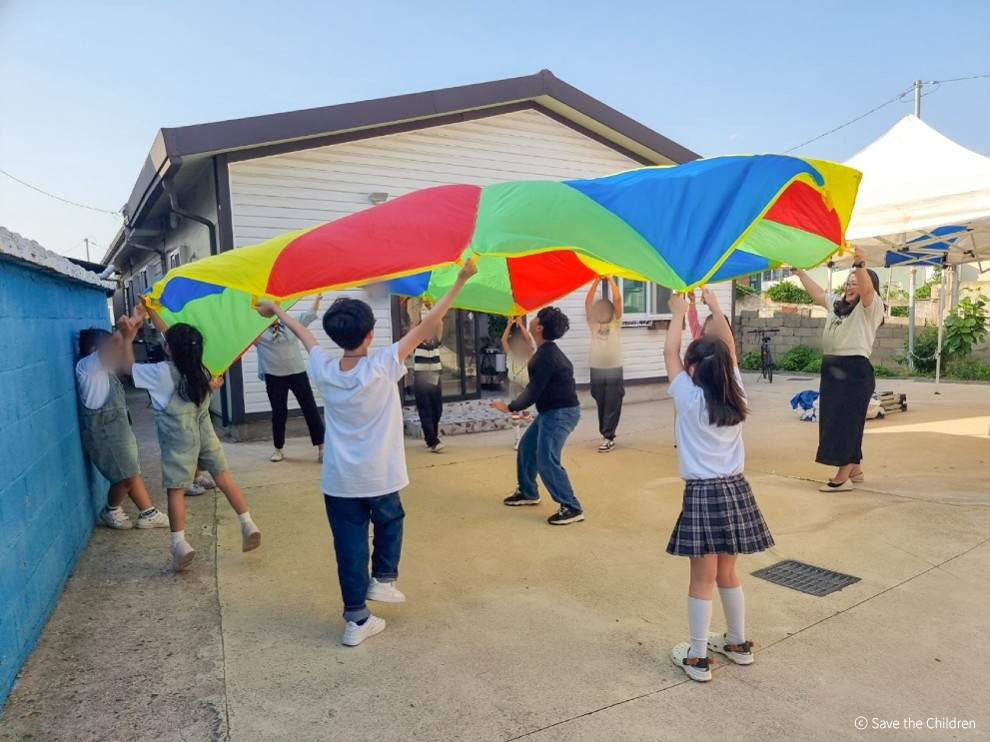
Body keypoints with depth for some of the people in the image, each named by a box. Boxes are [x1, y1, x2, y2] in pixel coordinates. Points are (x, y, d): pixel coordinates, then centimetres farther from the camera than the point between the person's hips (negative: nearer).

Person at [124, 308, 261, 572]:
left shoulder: (163, 372, -18)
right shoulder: (198, 367, -2)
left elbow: (129, 368, -2)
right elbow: (174, 337, 14)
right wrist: (152, 313, 19)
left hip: (178, 439, -5)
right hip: (204, 431, 5)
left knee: (176, 490, 2)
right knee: (223, 477, 10)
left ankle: (180, 545, -1)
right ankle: (248, 525, 8)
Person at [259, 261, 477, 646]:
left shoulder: (323, 369, -6)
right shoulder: (383, 365, -17)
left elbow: (304, 334, 13)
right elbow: (428, 325, -16)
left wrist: (276, 310, 34)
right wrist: (461, 280, -12)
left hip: (338, 482, 3)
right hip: (380, 478, -2)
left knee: (350, 545, 10)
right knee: (389, 522, 28)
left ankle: (356, 619, 17)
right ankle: (383, 579, 24)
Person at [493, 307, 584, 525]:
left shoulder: (545, 356, -22)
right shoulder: (547, 351, 11)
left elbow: (534, 391, -21)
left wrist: (510, 407, -9)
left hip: (560, 412, -11)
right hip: (553, 410, 11)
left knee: (547, 460, -14)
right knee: (527, 447, 19)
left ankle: (572, 508, -8)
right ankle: (527, 493, 34)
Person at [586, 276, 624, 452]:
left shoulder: (615, 323, 5)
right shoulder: (593, 323, 9)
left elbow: (617, 300, -5)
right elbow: (588, 301, 1)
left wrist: (610, 279, -3)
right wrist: (597, 280, -3)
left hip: (614, 369, -2)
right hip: (597, 369, 2)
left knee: (612, 406, -3)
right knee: (601, 405, 8)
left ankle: (608, 437, 0)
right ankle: (607, 436, 19)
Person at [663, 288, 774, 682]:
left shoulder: (689, 398, -11)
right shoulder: (735, 394, 2)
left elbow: (670, 353, 0)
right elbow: (730, 349, 14)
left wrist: (679, 313, 10)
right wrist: (715, 307, 20)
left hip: (703, 493, -6)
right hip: (735, 489, 6)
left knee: (702, 579, 3)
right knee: (727, 574, 20)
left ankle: (698, 658, 13)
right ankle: (739, 644, 34)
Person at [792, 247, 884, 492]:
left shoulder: (871, 307, -5)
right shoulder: (836, 304, 17)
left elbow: (867, 289, -25)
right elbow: (817, 293, 30)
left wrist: (860, 264, -41)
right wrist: (800, 271, 30)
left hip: (855, 370, -9)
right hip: (831, 368, 9)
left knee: (846, 421, -7)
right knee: (834, 421, 13)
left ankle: (843, 477, -3)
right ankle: (855, 469, 27)